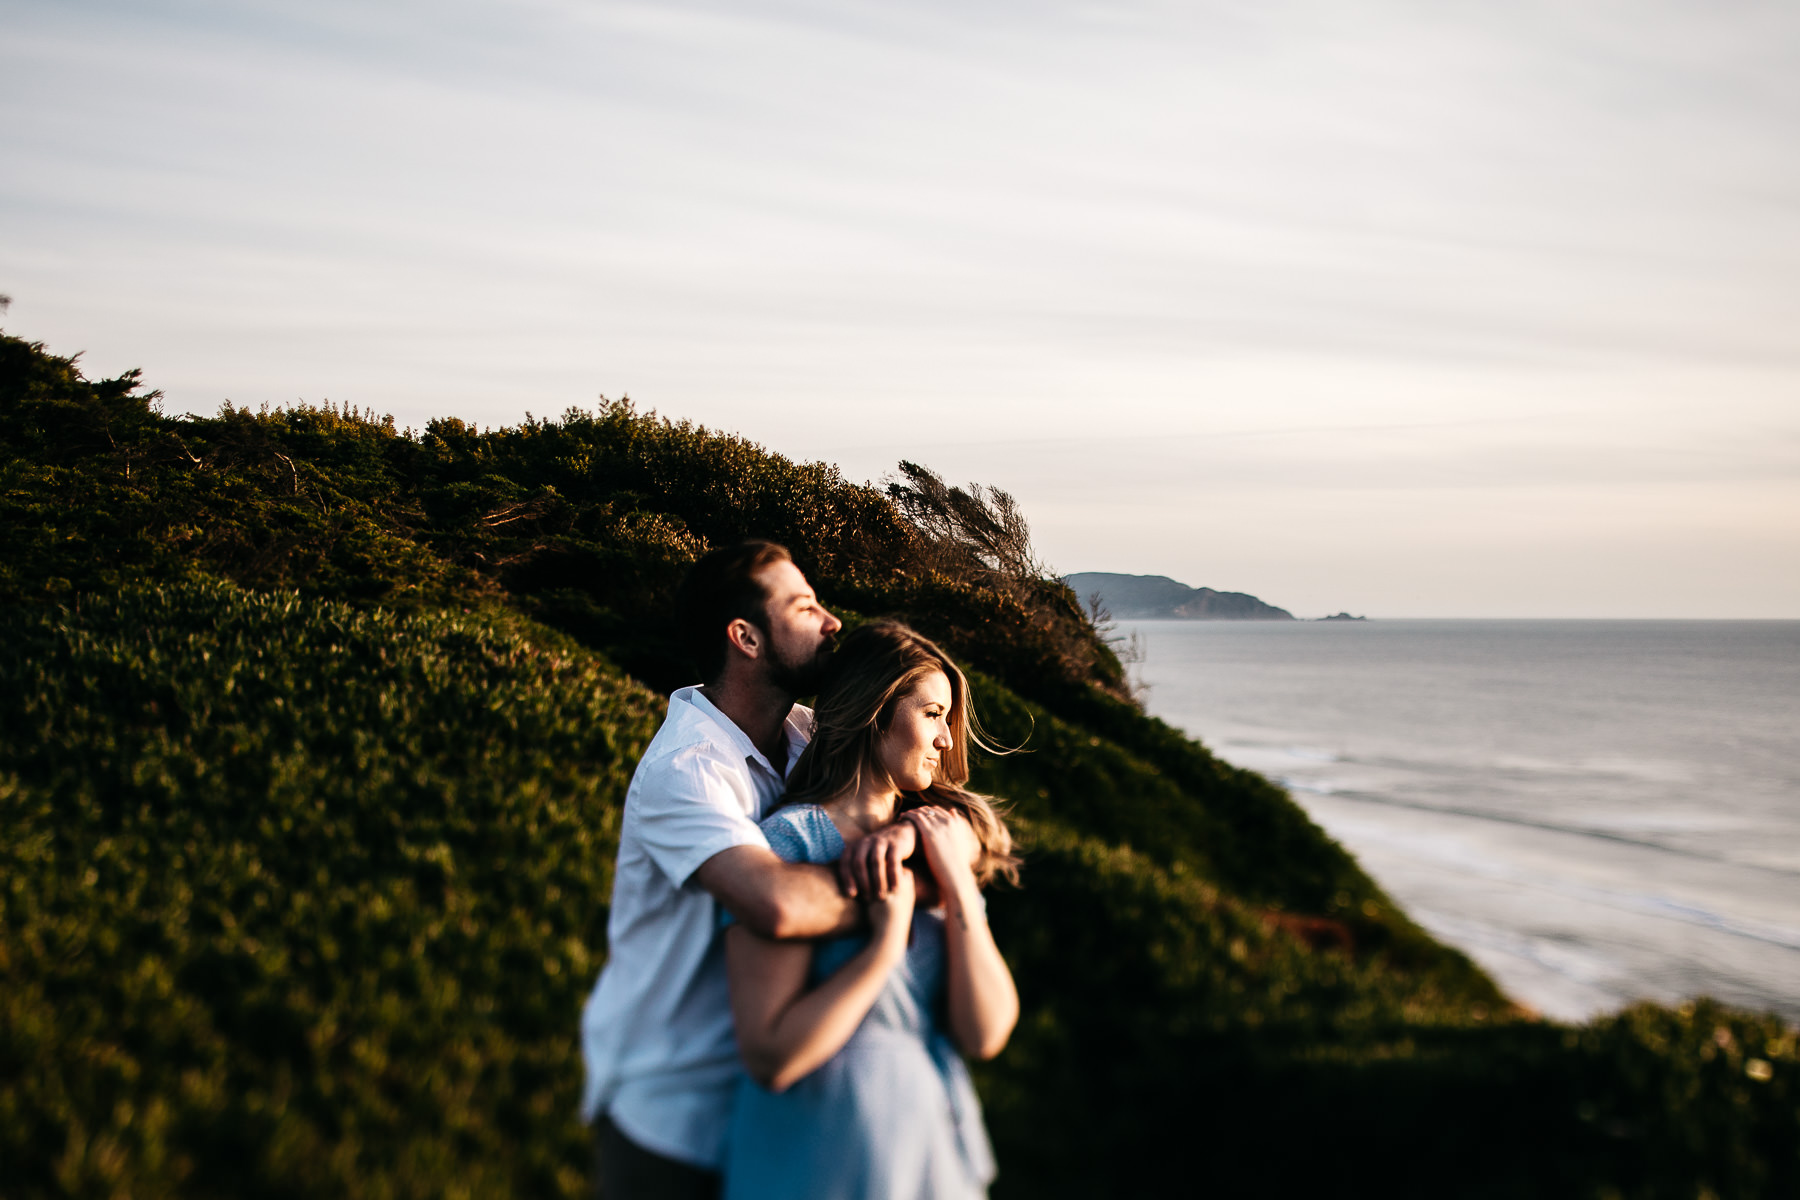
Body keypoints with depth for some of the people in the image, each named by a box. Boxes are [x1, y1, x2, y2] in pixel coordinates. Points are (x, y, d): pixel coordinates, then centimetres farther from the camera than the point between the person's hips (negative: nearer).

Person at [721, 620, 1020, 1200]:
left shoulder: (941, 837, 2)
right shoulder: (787, 843, -17)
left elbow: (986, 1033, -6)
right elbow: (770, 1057, -23)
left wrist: (958, 883, -14)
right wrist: (888, 937, -23)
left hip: (936, 1150, 6)